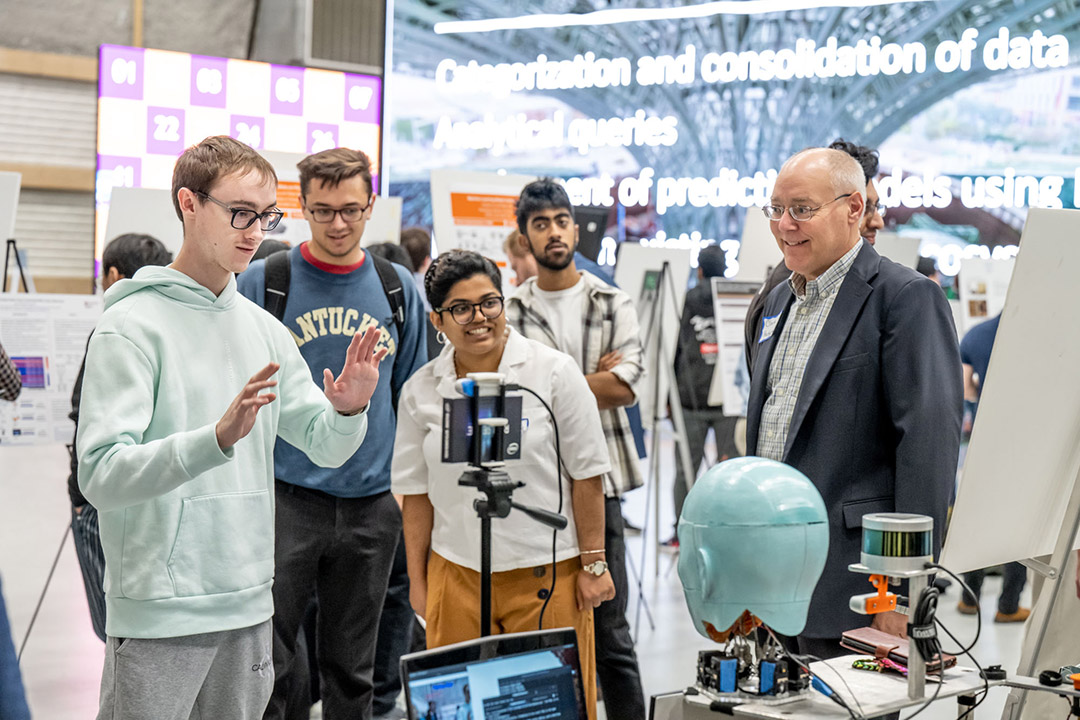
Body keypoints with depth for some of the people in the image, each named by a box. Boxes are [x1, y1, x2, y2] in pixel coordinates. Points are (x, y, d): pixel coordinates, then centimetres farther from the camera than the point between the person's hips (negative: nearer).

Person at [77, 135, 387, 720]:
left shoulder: (263, 328, 11)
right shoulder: (131, 325, -10)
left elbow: (324, 447, 13)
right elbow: (100, 474, -20)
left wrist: (348, 412, -10)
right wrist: (217, 438, -33)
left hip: (250, 605, 6)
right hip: (158, 611, -6)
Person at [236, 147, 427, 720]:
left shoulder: (399, 288, 7)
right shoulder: (262, 282, -2)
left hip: (372, 505, 3)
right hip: (285, 495, -3)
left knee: (351, 672, 13)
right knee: (266, 664, -3)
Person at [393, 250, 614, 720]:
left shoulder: (553, 372, -4)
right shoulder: (421, 391, 5)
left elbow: (587, 475, -2)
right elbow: (417, 492, 10)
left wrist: (593, 565, -3)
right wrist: (417, 580, 8)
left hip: (547, 574, -2)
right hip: (456, 575, 3)